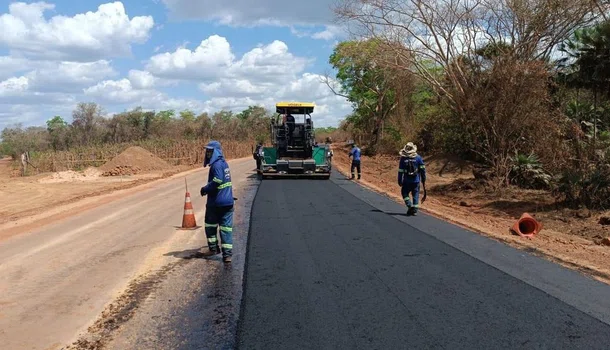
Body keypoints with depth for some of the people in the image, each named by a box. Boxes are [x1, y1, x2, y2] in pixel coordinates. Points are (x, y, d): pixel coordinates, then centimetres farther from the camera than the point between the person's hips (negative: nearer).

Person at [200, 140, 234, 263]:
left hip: (216, 202, -7)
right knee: (226, 228, 3)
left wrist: (205, 189, -12)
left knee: (210, 225, 15)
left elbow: (217, 181, -26)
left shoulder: (217, 165, -16)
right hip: (228, 201, 7)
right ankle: (227, 254, 0)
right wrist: (207, 189, 16)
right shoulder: (224, 163, 13)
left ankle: (213, 248, 27)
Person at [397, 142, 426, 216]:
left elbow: (400, 171, -3)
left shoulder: (403, 158, -5)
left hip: (406, 181, -1)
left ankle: (409, 206, -3)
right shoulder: (418, 157, -2)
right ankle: (414, 210, 7)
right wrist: (423, 179, 8)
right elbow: (422, 169, -1)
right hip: (416, 180, 1)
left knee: (405, 193, 15)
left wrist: (399, 181, 6)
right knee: (415, 195, 9)